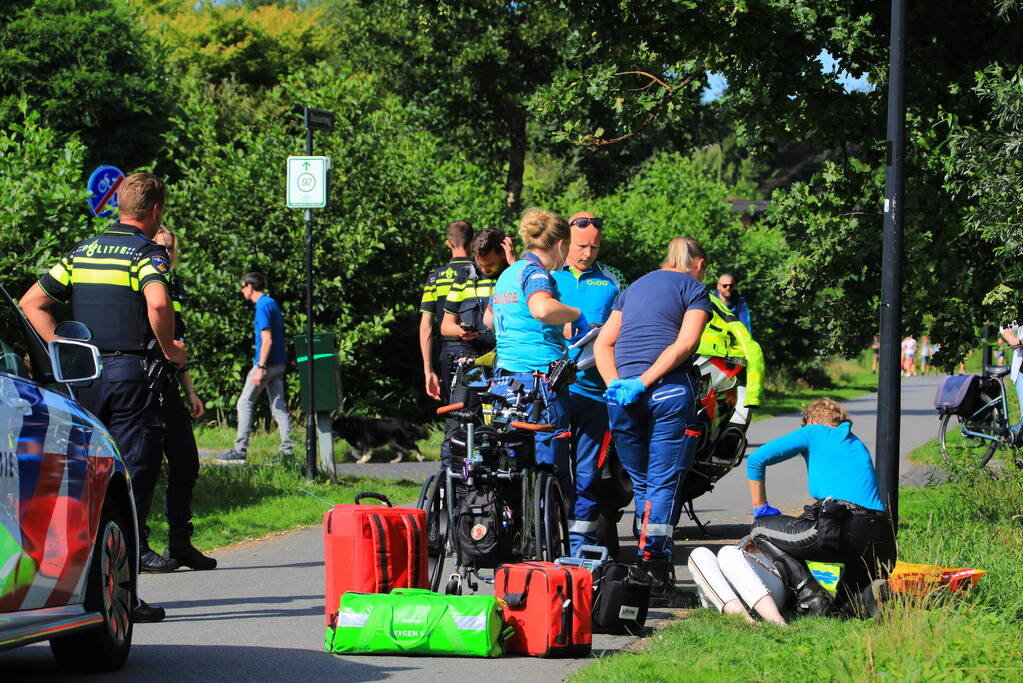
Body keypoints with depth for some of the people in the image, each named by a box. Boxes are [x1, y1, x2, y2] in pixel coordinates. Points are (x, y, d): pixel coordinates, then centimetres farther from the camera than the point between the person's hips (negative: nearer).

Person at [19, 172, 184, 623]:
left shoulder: (82, 252, 15)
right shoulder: (146, 253, -5)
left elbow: (31, 304, 14)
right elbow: (158, 303, -25)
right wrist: (169, 350, -9)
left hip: (83, 377, 6)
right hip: (130, 373, -6)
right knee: (134, 473, -4)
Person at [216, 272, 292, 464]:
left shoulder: (263, 306, -14)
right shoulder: (272, 303, 16)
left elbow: (267, 340, -20)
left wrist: (260, 368, -22)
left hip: (266, 363, -9)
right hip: (278, 363, 9)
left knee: (245, 404, -4)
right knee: (278, 406, 7)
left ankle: (240, 450, -6)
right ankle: (287, 450, 2)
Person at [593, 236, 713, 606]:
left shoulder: (634, 288, 24)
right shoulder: (694, 288, 6)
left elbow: (603, 343, 14)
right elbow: (684, 344, -10)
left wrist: (616, 384, 1)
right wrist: (643, 382, -13)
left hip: (622, 393, 5)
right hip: (670, 391, -5)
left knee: (641, 484, 14)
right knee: (664, 484, -4)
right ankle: (655, 578, -11)